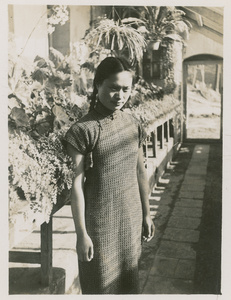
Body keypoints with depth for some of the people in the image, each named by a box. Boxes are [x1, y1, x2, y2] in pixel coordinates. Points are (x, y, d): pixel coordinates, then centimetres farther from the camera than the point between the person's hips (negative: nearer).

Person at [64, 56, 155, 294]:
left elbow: (140, 172, 8)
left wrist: (146, 214, 12)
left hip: (131, 218, 5)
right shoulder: (83, 130, -16)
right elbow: (77, 184, -14)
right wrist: (81, 234, -12)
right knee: (101, 283, 11)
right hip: (100, 221, -5)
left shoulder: (133, 125, 1)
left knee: (129, 279, 19)